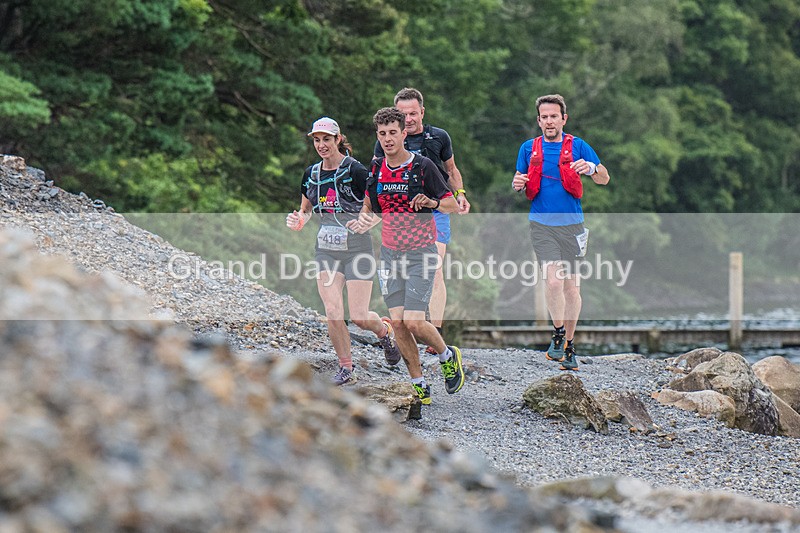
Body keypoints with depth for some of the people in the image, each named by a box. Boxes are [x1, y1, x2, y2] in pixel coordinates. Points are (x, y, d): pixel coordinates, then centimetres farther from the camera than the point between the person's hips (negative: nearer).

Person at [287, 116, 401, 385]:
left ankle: (384, 330, 29)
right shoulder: (311, 174, 5)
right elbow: (306, 209, 19)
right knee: (333, 312, -9)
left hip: (357, 249, -4)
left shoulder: (356, 172, -11)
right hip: (326, 250, 4)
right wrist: (299, 221, -3)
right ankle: (346, 368, 5)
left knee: (359, 316, -6)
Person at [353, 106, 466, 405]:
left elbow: (453, 206, -6)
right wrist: (364, 219, -2)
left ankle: (448, 356, 16)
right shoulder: (375, 170, 4)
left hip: (420, 254, -5)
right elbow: (369, 205, 20)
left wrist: (432, 202, -26)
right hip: (390, 253, 5)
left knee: (414, 322, -14)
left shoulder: (423, 166, -10)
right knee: (397, 322, -2)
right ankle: (419, 387, 9)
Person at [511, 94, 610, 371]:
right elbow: (519, 182, 19)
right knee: (553, 280, -15)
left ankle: (568, 343, 18)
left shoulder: (577, 146, 2)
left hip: (571, 224, 0)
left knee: (571, 284, 5)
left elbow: (604, 179, 3)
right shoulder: (528, 148, 8)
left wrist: (591, 168, -19)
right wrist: (517, 184, -6)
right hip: (542, 224, 0)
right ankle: (558, 333, 7)